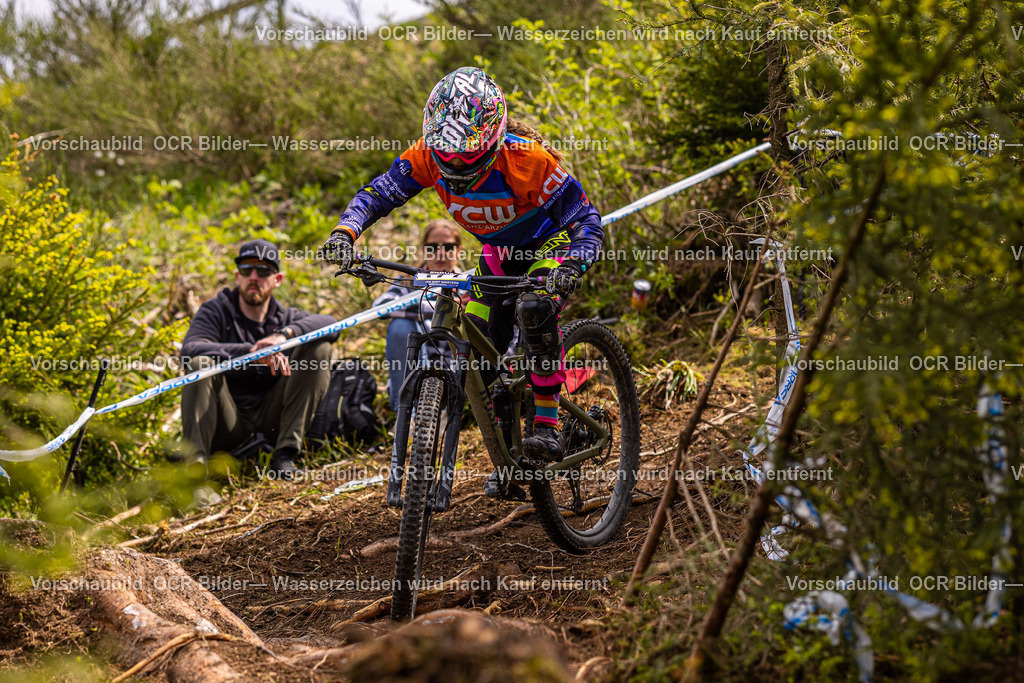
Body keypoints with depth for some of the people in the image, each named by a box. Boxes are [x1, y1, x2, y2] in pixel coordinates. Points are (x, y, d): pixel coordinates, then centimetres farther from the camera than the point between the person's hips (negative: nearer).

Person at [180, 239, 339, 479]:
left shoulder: (286, 318, 10)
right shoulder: (216, 311, 1)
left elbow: (330, 324, -11)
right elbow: (189, 349, -21)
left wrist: (286, 334, -30)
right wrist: (251, 353, -34)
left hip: (269, 421, 3)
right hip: (226, 426, -3)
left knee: (319, 348, -10)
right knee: (201, 363, -29)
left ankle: (285, 454, -15)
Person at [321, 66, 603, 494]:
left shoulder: (527, 159, -36)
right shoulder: (429, 156, -24)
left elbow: (586, 219, -31)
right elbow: (378, 193, -17)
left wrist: (571, 267, -51)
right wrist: (345, 232, -37)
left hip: (551, 243, -5)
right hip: (499, 253, 5)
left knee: (535, 308, -36)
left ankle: (547, 426, -27)